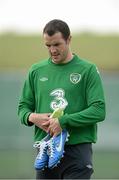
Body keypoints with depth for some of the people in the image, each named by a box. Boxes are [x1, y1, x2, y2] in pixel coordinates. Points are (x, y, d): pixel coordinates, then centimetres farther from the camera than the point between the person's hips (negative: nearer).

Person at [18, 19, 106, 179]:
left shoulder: (88, 70, -1)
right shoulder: (36, 71, 12)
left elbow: (99, 110, -9)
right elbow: (23, 106, 16)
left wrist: (63, 121, -18)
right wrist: (32, 117, -8)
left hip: (77, 150, -4)